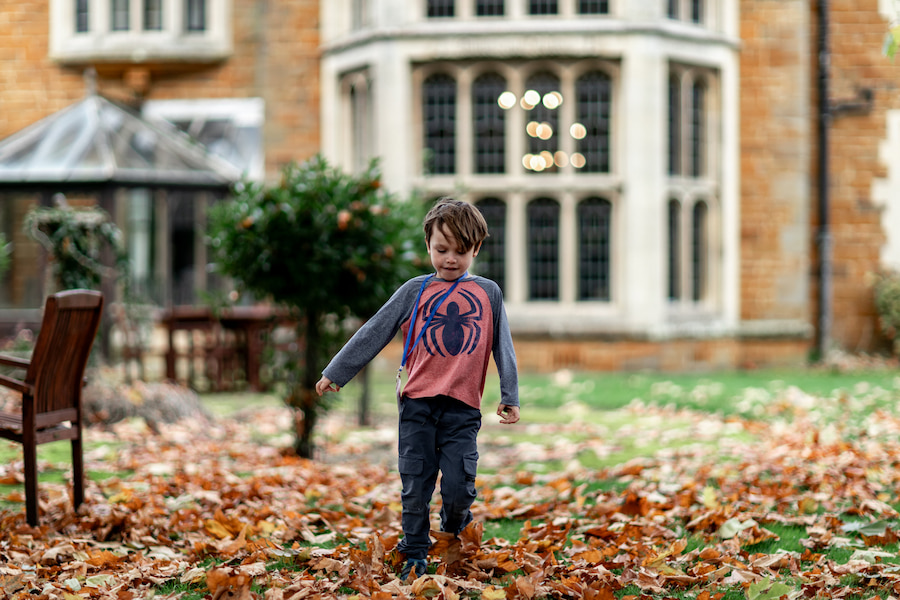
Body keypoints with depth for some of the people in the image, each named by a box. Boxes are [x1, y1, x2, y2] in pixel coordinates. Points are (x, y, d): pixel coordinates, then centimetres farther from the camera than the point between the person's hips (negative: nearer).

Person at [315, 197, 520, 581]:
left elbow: (503, 347, 13)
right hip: (417, 404, 1)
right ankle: (415, 555, 15)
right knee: (415, 486, 2)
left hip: (463, 407, -1)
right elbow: (374, 333, 10)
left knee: (458, 487, -7)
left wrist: (510, 397, 8)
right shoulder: (415, 291, 8)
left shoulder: (488, 293, 10)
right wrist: (336, 373, 10)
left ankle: (455, 528, 24)